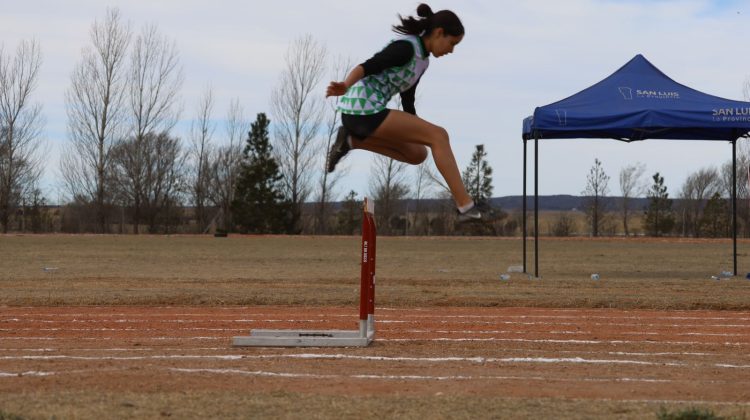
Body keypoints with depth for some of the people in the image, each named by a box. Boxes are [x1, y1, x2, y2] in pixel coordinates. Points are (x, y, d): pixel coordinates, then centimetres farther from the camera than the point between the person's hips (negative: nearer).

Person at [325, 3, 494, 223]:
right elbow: (366, 67, -24)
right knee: (439, 135, -12)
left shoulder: (423, 61, 16)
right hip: (362, 110, -10)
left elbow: (407, 102, 24)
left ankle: (351, 141, 9)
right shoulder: (406, 48, -14)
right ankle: (465, 206, -13)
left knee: (417, 154, 15)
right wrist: (344, 86, -42)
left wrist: (418, 134, 25)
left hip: (369, 114, 10)